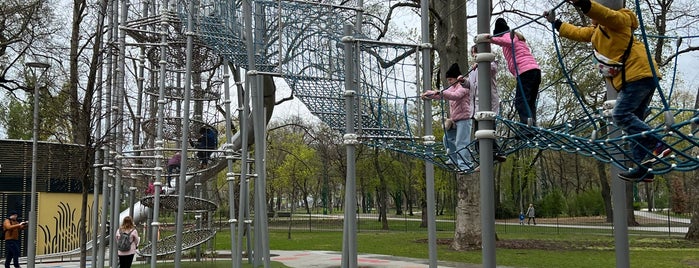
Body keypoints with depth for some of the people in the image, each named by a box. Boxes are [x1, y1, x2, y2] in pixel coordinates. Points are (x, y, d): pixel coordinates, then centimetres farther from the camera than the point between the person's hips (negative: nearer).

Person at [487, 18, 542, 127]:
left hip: (525, 72, -9)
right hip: (535, 70, 9)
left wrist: (492, 39, -28)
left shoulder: (507, 35, 7)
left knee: (520, 102, -16)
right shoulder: (518, 37, 34)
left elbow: (509, 42, -18)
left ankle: (527, 126, -31)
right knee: (530, 103, 6)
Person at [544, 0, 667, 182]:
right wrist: (555, 22, 41)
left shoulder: (616, 20, -2)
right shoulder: (597, 31, 27)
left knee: (621, 115, -18)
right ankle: (642, 168, 2)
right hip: (633, 78, 11)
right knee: (633, 119, 6)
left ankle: (658, 146, -23)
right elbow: (577, 33, 38)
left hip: (639, 75, -11)